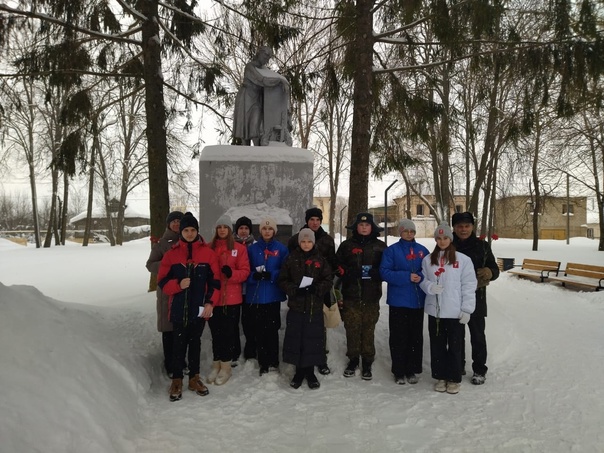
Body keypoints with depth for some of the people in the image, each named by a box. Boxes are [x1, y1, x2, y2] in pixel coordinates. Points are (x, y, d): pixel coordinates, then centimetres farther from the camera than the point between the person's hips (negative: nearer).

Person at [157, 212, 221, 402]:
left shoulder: (207, 252, 0)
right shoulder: (171, 253, 0)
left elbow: (215, 280, 1)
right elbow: (162, 281, 1)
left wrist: (210, 302, -7)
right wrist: (178, 285, -17)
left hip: (199, 308, 1)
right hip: (179, 308, -1)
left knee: (195, 342, 13)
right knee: (179, 343, 5)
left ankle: (194, 378, 25)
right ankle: (177, 380, 18)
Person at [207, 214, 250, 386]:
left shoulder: (240, 248, 1)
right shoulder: (209, 248, 6)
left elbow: (245, 272, -3)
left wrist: (231, 273, -22)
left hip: (231, 298, -2)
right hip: (213, 297, 2)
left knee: (228, 332, 4)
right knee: (216, 332, 10)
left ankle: (226, 366, 16)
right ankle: (216, 364, 24)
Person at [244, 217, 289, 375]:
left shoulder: (281, 249, 3)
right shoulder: (252, 249, 8)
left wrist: (271, 275, -18)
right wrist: (254, 275, -15)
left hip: (272, 295, -2)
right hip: (254, 295, 2)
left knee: (271, 329, 0)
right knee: (258, 330, 6)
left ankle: (272, 362, 11)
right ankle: (263, 362, 21)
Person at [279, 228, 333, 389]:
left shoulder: (320, 259, 2)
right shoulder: (291, 258, 2)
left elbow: (328, 280, 2)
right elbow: (282, 280, 2)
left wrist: (317, 288, -16)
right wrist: (295, 290, -15)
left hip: (315, 306, 0)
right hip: (296, 305, 0)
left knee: (313, 338, 4)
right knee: (296, 338, 5)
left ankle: (310, 372, 21)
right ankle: (299, 370, 22)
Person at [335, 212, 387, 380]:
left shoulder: (380, 246, 8)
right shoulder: (347, 245, 9)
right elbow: (337, 266, 7)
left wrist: (376, 273, -10)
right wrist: (350, 272, -12)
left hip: (371, 296, 0)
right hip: (351, 295, 1)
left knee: (368, 330, 1)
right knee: (352, 329, 3)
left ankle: (367, 363, 14)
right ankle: (353, 360, 19)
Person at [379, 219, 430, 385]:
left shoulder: (422, 250, 7)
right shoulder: (391, 250, -2)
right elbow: (385, 272, -10)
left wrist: (421, 277, -14)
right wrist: (407, 277, -19)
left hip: (418, 301, 3)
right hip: (398, 301, -3)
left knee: (416, 336, 9)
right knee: (399, 337, 3)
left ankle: (412, 370, 21)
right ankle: (399, 371, 15)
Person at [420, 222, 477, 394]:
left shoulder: (463, 260, -4)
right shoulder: (428, 260, 6)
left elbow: (469, 286, -4)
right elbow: (422, 281, 10)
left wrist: (466, 309, -8)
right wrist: (430, 287, -12)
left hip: (455, 312, -3)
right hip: (434, 310, 3)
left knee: (455, 346, 6)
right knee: (437, 345, 11)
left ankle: (454, 379, 21)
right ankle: (440, 376, 26)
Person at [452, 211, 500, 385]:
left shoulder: (482, 246, 1)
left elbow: (495, 269, 5)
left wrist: (490, 272, -18)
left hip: (476, 299, -1)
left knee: (477, 335, 7)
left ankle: (479, 370, 21)